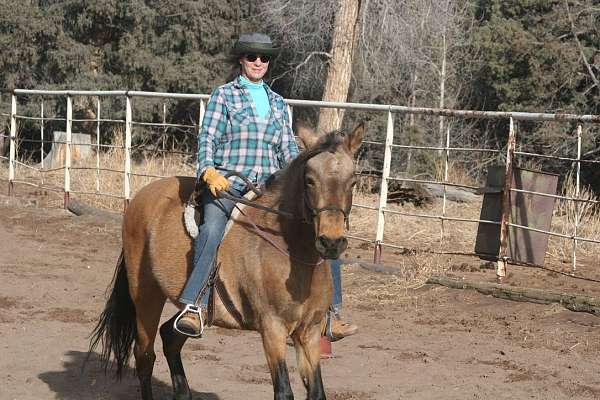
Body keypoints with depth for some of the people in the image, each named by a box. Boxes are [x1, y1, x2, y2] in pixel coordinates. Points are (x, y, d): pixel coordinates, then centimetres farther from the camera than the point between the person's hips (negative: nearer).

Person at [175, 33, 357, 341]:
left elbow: (288, 149, 19)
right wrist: (209, 171, -21)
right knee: (212, 229, -36)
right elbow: (207, 137, -2)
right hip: (227, 182, -5)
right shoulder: (224, 95, 7)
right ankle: (194, 307, -41)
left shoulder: (277, 102, 20)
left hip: (268, 187, 5)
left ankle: (330, 313, -1)